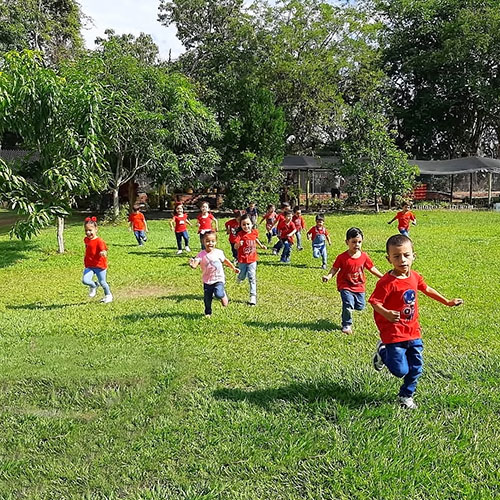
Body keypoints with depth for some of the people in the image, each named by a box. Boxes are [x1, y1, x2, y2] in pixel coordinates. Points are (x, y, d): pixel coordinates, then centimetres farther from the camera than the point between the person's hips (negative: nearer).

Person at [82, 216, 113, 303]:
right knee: (85, 280, -15)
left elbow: (103, 250, -26)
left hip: (99, 265, -5)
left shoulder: (99, 241, -14)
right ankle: (94, 286, 18)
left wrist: (103, 253, -49)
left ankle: (108, 295, 32)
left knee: (102, 282, 6)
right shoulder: (86, 239, 8)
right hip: (89, 266, 5)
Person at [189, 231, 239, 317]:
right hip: (207, 281, 1)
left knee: (218, 294, -25)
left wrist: (234, 268, 19)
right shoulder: (201, 254, -12)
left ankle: (224, 295, 11)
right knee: (207, 299, 11)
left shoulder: (218, 252, -7)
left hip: (218, 279, -1)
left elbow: (225, 260, 12)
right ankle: (208, 313, 36)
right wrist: (192, 264, -49)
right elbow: (195, 265, -25)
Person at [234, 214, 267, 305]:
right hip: (242, 260, -2)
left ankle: (253, 296, 0)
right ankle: (240, 278, 53)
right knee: (242, 276, 15)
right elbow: (235, 247, -25)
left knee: (252, 277, -3)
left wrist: (261, 245, 14)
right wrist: (238, 244, -45)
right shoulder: (240, 234, -17)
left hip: (252, 260, 2)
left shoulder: (255, 232, -3)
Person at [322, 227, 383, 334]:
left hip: (359, 286, 4)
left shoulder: (364, 256, -3)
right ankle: (346, 325, 3)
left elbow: (372, 268, 9)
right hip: (346, 286, -4)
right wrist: (328, 276, -26)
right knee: (348, 305, -16)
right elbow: (334, 269, -8)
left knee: (360, 306, 10)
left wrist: (383, 277, 8)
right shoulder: (342, 257, -13)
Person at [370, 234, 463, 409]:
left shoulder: (414, 277, 2)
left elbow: (426, 289, 20)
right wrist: (386, 313, -40)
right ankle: (383, 352, 25)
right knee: (400, 370, -4)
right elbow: (374, 302, -21)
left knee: (416, 368, 12)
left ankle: (406, 395, 35)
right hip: (394, 333, -7)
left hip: (413, 331, 7)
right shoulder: (387, 282, -22)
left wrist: (447, 302, 26)